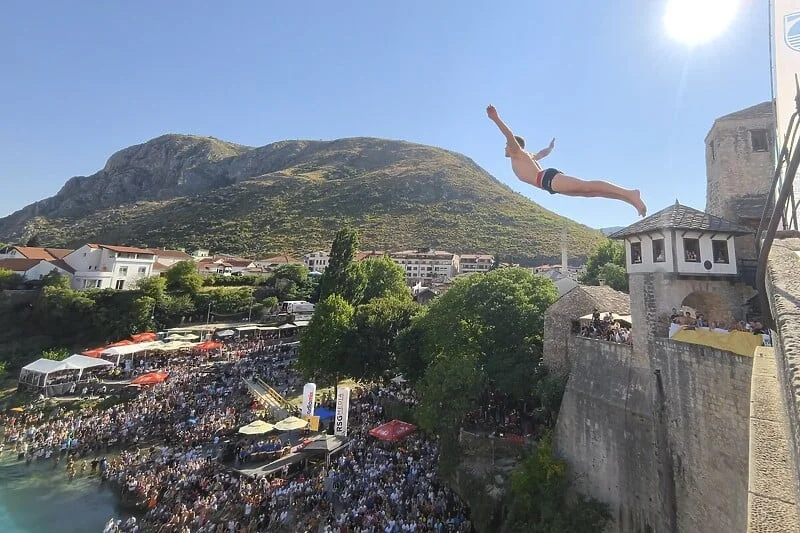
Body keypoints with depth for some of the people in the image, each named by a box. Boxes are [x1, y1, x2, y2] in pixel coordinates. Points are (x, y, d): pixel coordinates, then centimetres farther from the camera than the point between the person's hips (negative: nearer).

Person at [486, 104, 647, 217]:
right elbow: (544, 152, 56)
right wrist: (550, 146, 79)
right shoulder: (528, 156, 38)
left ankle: (628, 193, -33)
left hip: (549, 178, -9)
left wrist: (496, 119, -17)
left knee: (586, 187, -23)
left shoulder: (517, 153, 14)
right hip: (549, 179, 9)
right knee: (589, 191, 3)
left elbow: (510, 135, -6)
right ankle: (630, 197, -3)